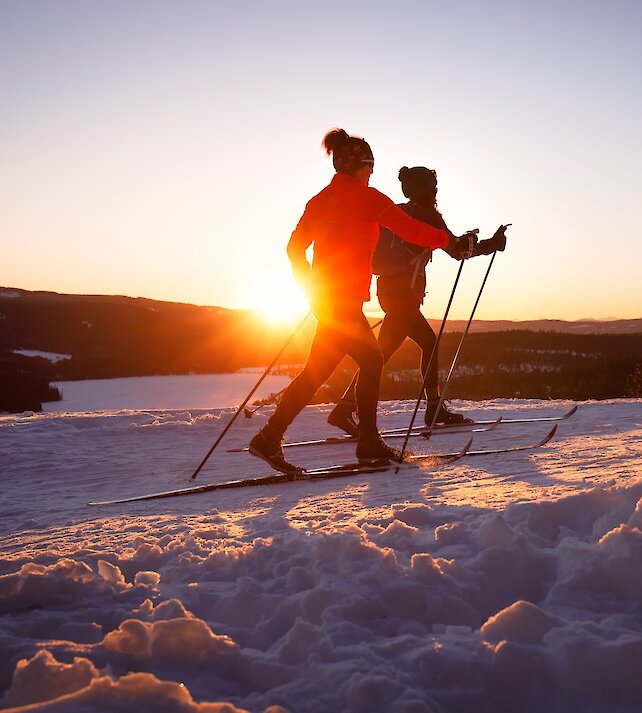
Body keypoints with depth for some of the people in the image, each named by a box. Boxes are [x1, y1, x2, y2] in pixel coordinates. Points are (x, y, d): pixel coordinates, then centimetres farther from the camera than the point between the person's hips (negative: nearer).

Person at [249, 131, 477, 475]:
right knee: (318, 370, -2)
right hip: (345, 299, -8)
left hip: (324, 296, 8)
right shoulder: (367, 197, -8)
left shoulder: (320, 200, 12)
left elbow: (295, 248, 12)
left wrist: (312, 290, 21)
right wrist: (452, 242, 7)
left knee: (371, 361, 14)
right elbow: (413, 230, -7)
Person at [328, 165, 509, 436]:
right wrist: (491, 244, 8)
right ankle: (344, 409, -20)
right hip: (405, 293, -9)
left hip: (388, 289, 9)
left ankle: (434, 408, 22)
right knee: (383, 352, -12)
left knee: (429, 342, 19)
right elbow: (457, 250, -3)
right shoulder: (427, 215, -4)